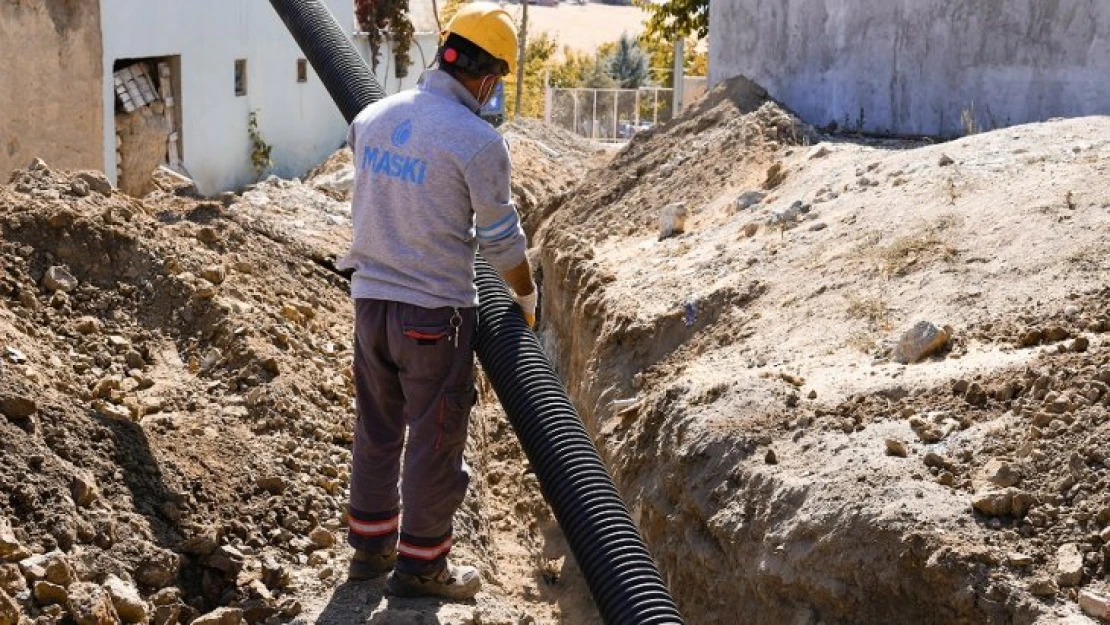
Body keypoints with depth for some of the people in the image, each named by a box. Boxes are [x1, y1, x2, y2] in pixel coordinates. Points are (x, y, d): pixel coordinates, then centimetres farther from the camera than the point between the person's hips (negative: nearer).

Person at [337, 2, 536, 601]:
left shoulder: (370, 118, 2)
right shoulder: (479, 141, -16)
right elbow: (501, 238, -7)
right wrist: (525, 294, 12)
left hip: (370, 299, 6)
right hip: (435, 310, -6)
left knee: (377, 429, 19)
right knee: (435, 440, 8)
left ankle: (370, 545, 31)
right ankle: (420, 564, 18)